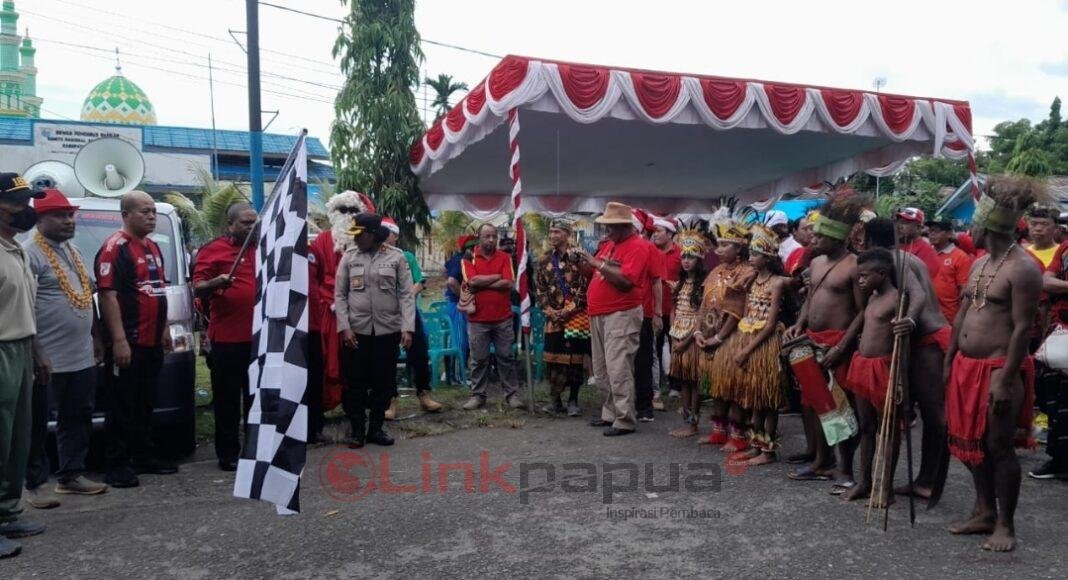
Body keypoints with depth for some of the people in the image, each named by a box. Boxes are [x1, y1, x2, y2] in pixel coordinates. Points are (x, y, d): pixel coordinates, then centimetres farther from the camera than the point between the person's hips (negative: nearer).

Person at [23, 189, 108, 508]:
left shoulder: (73, 251, 15)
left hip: (82, 356, 8)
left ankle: (71, 475, 25)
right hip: (48, 359, -8)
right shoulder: (30, 253, -12)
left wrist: (95, 337, 20)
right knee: (38, 425, 2)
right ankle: (34, 484, 11)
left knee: (78, 419, 14)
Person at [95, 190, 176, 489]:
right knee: (122, 406, -2)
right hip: (127, 343, -8)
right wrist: (119, 340, -22)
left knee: (145, 404, 15)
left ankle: (143, 457, 25)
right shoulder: (115, 247, -11)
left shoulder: (152, 247, 16)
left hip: (153, 342, 9)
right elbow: (108, 295, -18)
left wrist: (164, 329, 19)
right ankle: (117, 465, 4)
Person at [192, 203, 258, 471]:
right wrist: (216, 282, -27)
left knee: (257, 397, 14)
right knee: (227, 399, 3)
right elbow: (198, 289, -8)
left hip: (259, 337, 5)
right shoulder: (213, 250, -3)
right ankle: (228, 454, 12)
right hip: (227, 339, -5)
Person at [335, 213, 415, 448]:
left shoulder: (396, 257, -1)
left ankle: (376, 428, 22)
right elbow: (339, 295, 3)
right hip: (356, 330, 1)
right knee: (355, 382, 5)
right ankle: (357, 429, 19)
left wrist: (407, 328, -12)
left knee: (384, 381, 7)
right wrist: (344, 327, -7)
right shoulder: (349, 256, 3)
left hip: (387, 330, 0)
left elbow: (406, 295, -3)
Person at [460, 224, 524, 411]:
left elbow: (509, 283, -9)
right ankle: (477, 395, 16)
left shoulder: (505, 258, 5)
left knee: (506, 358, 7)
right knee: (479, 360, 7)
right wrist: (497, 277, -8)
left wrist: (481, 284, -10)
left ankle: (512, 394, 13)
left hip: (503, 318, 1)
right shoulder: (469, 259, 2)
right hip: (478, 319, -1)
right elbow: (472, 281, -15)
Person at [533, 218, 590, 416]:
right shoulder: (545, 260, 10)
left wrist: (571, 308, -13)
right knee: (553, 357, 5)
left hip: (576, 316, -4)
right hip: (554, 317, 4)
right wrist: (548, 309, -3)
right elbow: (539, 287, 10)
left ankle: (573, 400, 10)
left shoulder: (579, 257, -5)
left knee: (574, 357, -2)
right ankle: (556, 400, 16)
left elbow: (586, 286, -9)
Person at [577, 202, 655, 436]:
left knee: (618, 370, -9)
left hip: (622, 315, -9)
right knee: (602, 370, 13)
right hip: (598, 315, 9)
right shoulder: (608, 244, 17)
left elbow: (626, 281, -20)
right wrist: (586, 263, 1)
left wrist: (598, 263, -17)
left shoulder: (638, 246, -9)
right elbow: (592, 273, 20)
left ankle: (625, 421, -3)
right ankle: (610, 413, 23)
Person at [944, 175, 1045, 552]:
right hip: (967, 366, 9)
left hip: (998, 369, -9)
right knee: (972, 443, 14)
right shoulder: (979, 263, 13)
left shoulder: (1022, 268, -14)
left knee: (999, 447, 0)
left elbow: (1023, 328, -17)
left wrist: (1005, 380, -20)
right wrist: (949, 362, 17)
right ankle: (984, 513, 28)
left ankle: (1005, 525, 13)